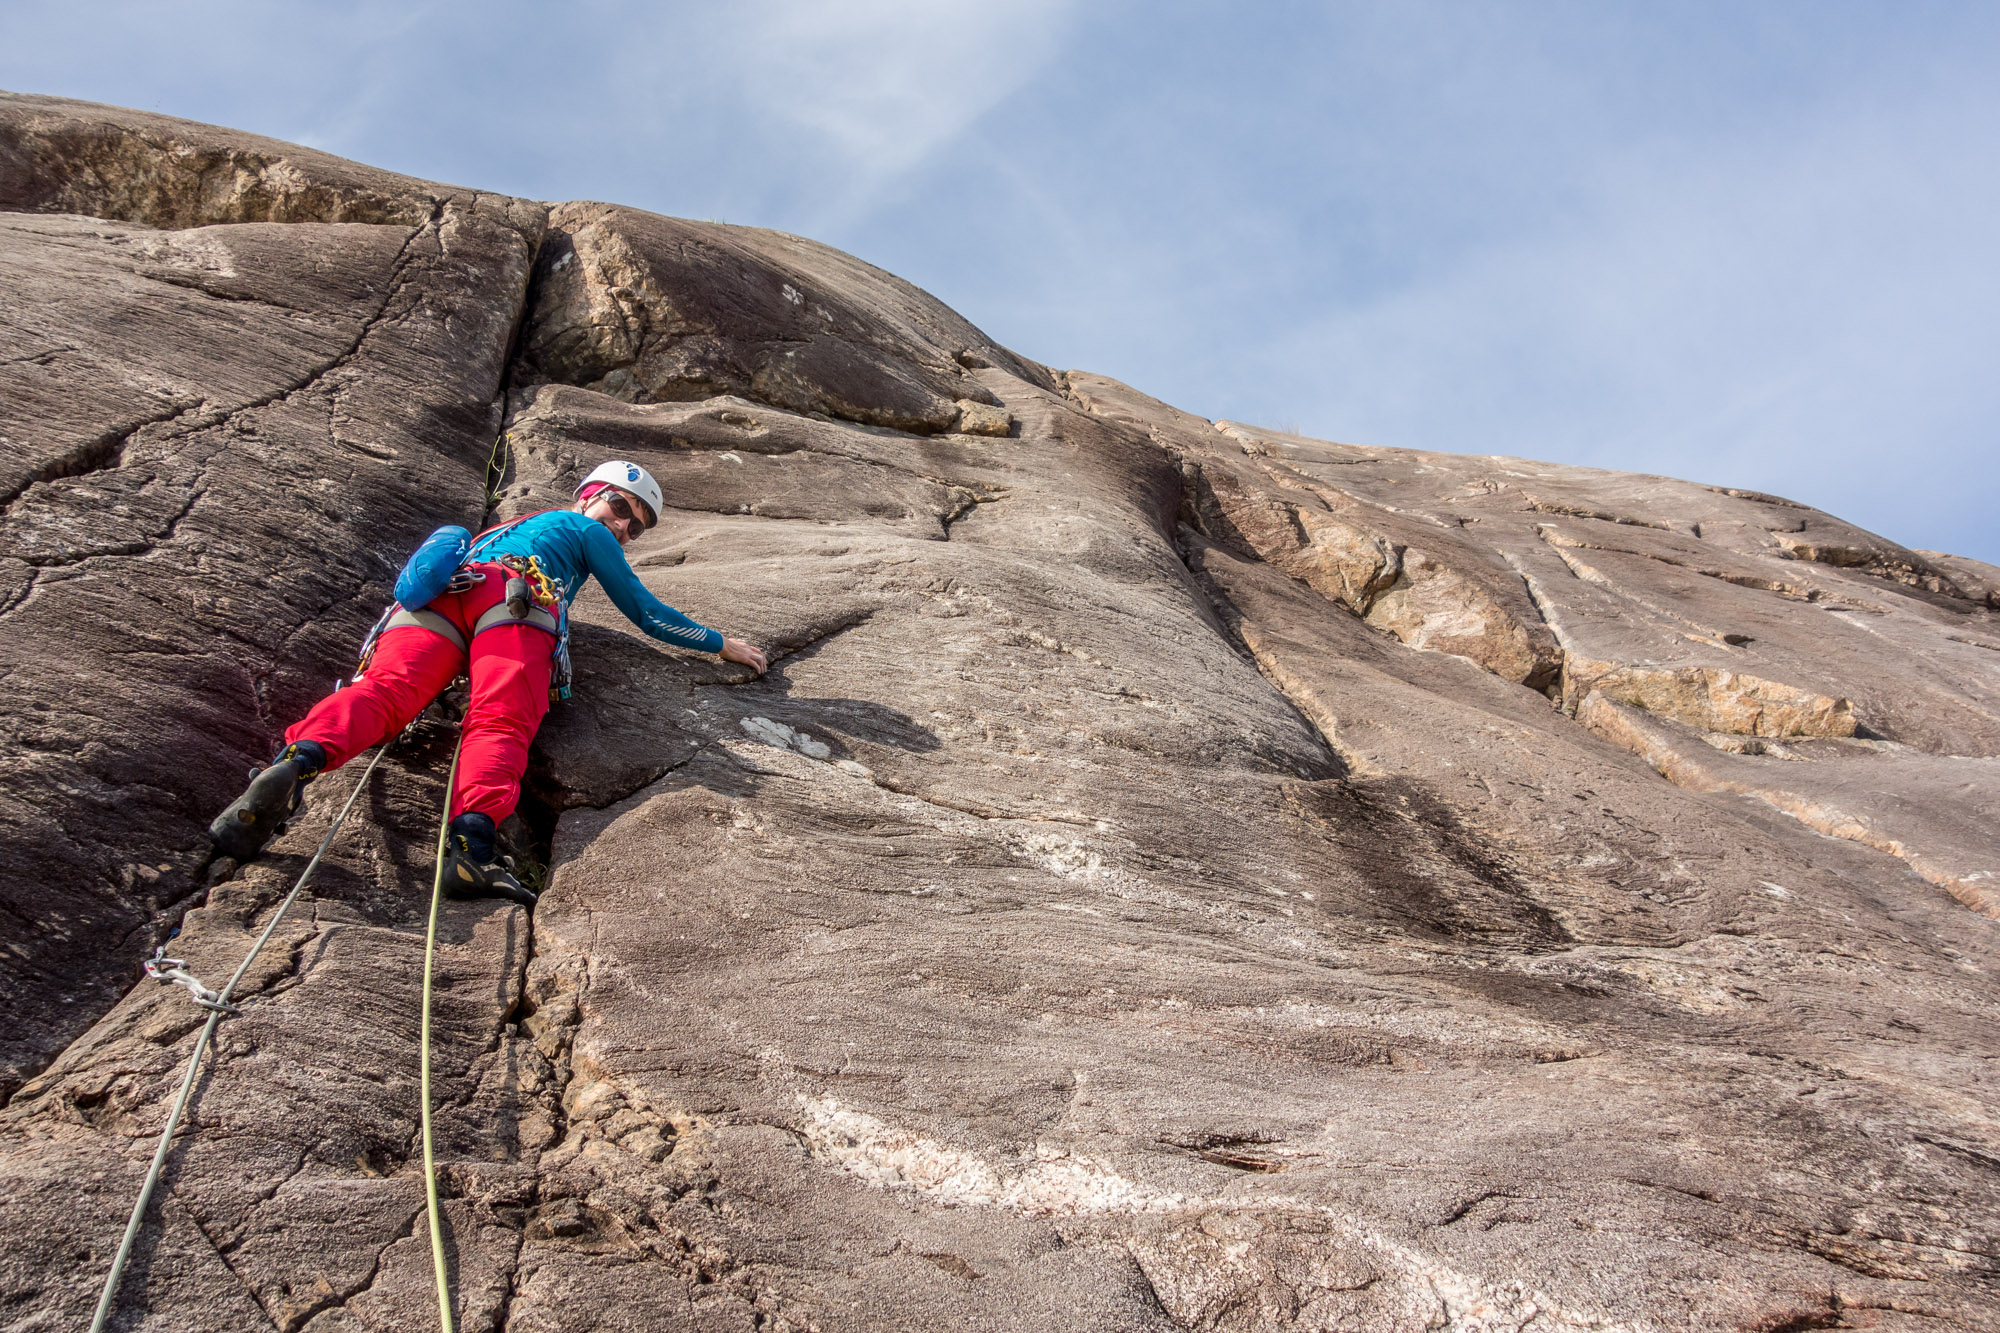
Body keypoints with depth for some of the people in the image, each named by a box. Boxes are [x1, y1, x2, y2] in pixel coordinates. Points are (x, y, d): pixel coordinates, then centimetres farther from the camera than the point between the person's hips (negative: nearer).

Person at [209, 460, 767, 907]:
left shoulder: (497, 533, 49)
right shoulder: (583, 529, 32)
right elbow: (647, 613, 32)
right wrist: (721, 644, 42)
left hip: (433, 603, 4)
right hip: (512, 597, -4)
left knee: (384, 691, -24)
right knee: (500, 722, -27)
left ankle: (299, 760, -56)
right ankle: (473, 840, -56)